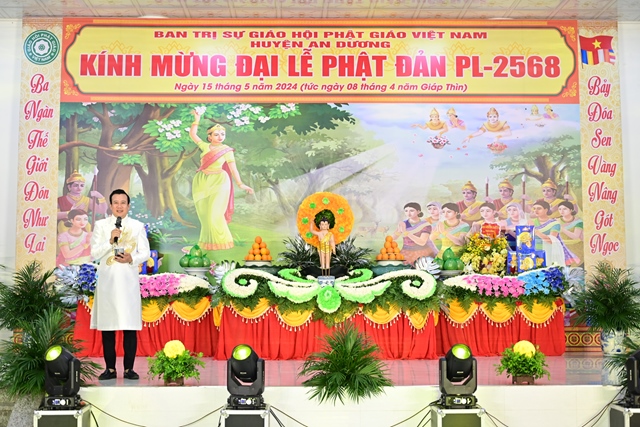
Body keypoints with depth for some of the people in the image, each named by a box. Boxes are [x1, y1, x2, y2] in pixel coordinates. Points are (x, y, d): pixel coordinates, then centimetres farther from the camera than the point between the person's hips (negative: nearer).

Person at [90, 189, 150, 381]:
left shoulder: (138, 226, 10)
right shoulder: (101, 225, 8)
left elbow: (145, 253, 6)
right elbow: (94, 253, 3)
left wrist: (131, 259, -13)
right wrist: (110, 241, -11)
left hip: (129, 280, 0)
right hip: (107, 280, 0)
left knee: (130, 325, -3)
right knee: (107, 325, 1)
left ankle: (129, 368, 5)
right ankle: (110, 368, 10)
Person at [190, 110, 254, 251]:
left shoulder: (226, 150, -6)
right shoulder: (205, 146, 6)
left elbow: (233, 167, -9)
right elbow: (192, 134, 10)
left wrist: (240, 184, -15)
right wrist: (197, 120, 5)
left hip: (218, 182, -5)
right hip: (202, 182, 5)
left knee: (214, 212, -8)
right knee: (204, 213, 7)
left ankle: (219, 241, 2)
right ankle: (208, 240, 16)